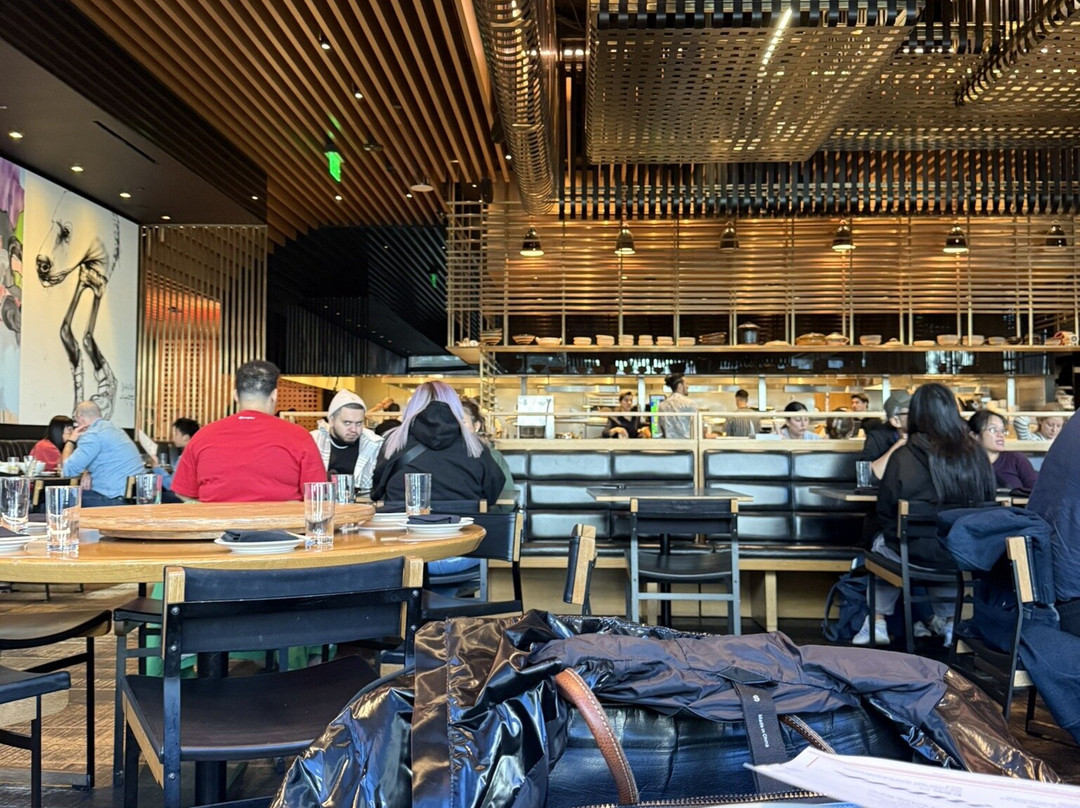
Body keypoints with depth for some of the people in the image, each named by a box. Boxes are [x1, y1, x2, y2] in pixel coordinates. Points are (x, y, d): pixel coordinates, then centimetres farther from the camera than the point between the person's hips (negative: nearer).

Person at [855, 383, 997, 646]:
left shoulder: (903, 457, -14)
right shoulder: (976, 454, -4)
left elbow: (885, 515, -7)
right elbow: (988, 502, 9)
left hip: (918, 554, -3)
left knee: (882, 543, 29)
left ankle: (878, 621, 29)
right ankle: (948, 621, 39)